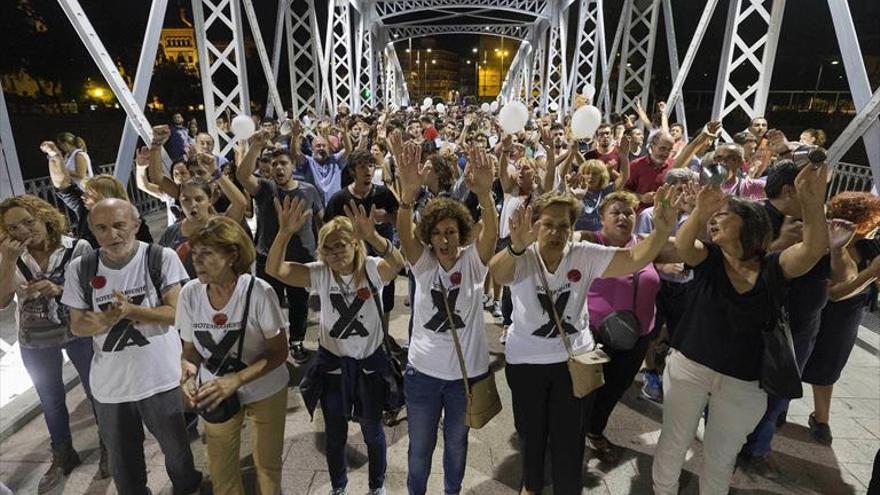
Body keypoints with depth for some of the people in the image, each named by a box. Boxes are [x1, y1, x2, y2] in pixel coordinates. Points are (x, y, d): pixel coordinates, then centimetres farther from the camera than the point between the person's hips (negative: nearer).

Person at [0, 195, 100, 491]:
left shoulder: (78, 248, -14)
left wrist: (60, 289, -27)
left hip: (79, 333, -3)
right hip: (35, 342, 3)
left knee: (96, 390, 12)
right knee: (50, 401, 19)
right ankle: (62, 456, 40)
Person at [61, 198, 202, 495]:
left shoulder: (162, 258, -12)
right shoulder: (79, 269, -4)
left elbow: (176, 312, -14)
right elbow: (77, 326, 1)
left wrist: (130, 310, -28)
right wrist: (105, 322, -20)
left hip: (161, 378, -2)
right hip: (110, 385, 3)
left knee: (177, 449, 17)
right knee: (122, 461, 22)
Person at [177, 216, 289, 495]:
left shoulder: (258, 292, -24)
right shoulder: (189, 293, -13)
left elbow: (279, 352, -18)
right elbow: (190, 348, 1)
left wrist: (235, 380, -29)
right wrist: (188, 369, -22)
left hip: (265, 391, -3)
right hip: (217, 393, 3)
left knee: (267, 466, 16)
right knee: (220, 471, 18)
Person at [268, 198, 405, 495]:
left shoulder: (372, 269, -16)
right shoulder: (319, 274, -10)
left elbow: (398, 263, -39)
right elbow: (274, 269, -23)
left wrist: (372, 236, -57)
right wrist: (285, 232, -40)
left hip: (370, 362, -1)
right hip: (332, 363, 1)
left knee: (372, 431, 19)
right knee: (335, 435, 19)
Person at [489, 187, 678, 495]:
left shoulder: (585, 256, -12)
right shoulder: (522, 258, -18)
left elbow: (635, 259, -22)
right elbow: (498, 274, -41)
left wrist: (661, 230, -42)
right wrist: (517, 246, -63)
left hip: (574, 357, 1)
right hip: (525, 360, 0)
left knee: (569, 437, 13)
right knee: (531, 432, 20)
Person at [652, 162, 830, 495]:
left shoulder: (774, 267, -6)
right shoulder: (707, 258, -6)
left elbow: (815, 249, -25)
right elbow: (681, 246, -28)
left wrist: (812, 203, -43)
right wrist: (699, 212, -48)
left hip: (743, 383, 0)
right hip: (688, 366, 1)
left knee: (721, 457, 19)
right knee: (673, 442, 18)